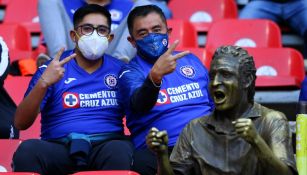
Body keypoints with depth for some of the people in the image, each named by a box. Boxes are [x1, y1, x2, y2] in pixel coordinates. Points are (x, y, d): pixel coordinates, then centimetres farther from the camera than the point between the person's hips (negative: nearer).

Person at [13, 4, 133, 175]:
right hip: (58, 147, 0)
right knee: (27, 149, -33)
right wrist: (43, 83, -15)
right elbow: (21, 124, 0)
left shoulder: (119, 69, 15)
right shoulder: (52, 70, 9)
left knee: (119, 151, -37)